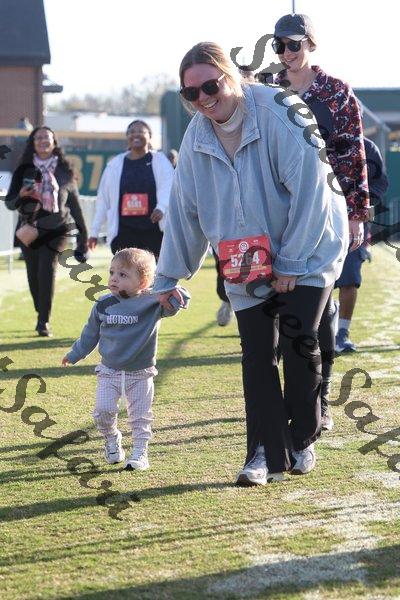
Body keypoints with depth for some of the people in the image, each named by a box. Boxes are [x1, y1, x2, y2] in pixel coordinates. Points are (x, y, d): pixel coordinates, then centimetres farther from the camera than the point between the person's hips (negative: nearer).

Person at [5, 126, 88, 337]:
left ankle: (44, 321, -14)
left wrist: (83, 234, 10)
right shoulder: (24, 170, 4)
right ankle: (42, 315, 26)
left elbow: (74, 204, 9)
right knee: (34, 275, 3)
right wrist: (21, 195, -16)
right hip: (30, 230, 2)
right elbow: (9, 203, 6)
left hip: (56, 230, -2)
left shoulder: (65, 172, 3)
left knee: (47, 269, -18)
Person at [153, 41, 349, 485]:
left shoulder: (278, 113, -21)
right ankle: (266, 455, 5)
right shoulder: (197, 137, -3)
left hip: (308, 250, -5)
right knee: (257, 356, 0)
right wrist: (168, 277, 7)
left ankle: (302, 440, 10)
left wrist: (291, 263, -19)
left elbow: (309, 190, -21)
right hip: (248, 261, 5)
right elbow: (184, 209, 5)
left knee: (299, 342, -10)